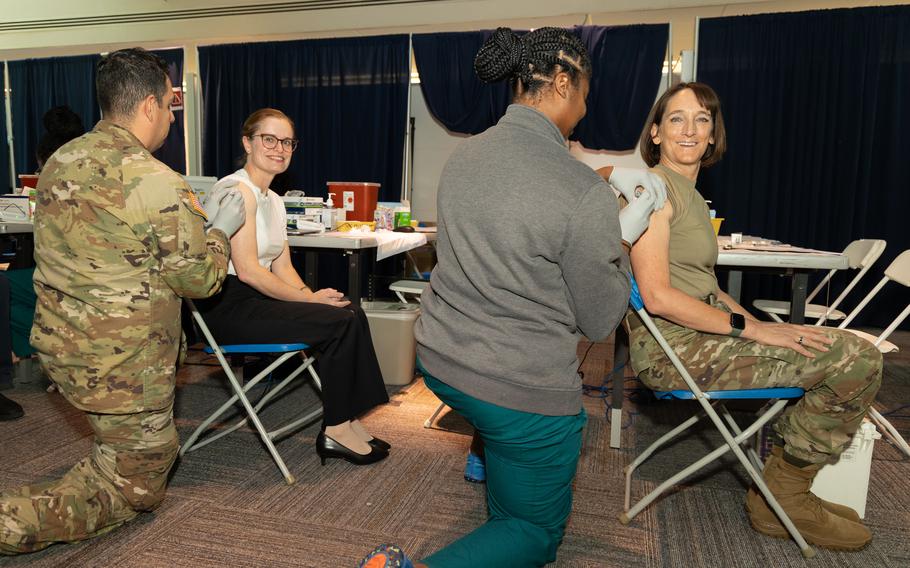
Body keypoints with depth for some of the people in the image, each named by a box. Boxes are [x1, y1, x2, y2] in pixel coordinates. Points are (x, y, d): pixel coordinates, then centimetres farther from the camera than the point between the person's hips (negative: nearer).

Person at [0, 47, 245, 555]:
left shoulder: (60, 162, 3)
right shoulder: (159, 184, -23)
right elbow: (199, 280, -15)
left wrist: (192, 222, 18)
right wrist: (219, 232, 3)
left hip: (59, 345, 8)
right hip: (120, 367, -8)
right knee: (135, 490, 10)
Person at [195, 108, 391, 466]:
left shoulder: (274, 200, 16)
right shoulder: (238, 189, -13)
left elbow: (282, 267, 12)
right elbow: (247, 270, -20)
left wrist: (313, 297, -5)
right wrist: (309, 299, -16)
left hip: (258, 299, 9)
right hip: (229, 305, -9)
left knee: (352, 313, -7)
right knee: (340, 323, -17)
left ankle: (348, 421, -2)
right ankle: (335, 432, -4)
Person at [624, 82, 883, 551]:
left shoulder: (689, 193, 19)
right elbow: (658, 296, -20)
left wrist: (758, 323, 4)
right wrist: (750, 328, -16)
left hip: (701, 331, 9)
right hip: (671, 347, -9)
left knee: (856, 354, 7)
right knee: (857, 358, -14)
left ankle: (788, 489, 15)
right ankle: (780, 499, 4)